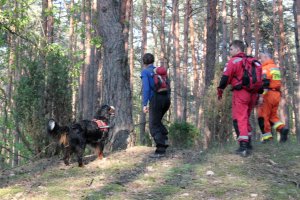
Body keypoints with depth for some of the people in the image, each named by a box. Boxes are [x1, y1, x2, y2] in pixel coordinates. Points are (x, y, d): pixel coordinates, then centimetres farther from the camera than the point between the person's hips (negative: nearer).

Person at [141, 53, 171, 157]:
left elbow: (146, 88, -14)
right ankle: (164, 139, 9)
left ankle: (160, 150, -4)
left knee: (154, 126, 2)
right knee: (156, 121, 26)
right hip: (166, 99, 7)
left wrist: (144, 104, -17)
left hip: (155, 100, -6)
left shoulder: (144, 72, 0)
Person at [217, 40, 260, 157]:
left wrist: (220, 91, 1)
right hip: (252, 93, 7)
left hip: (240, 93, -7)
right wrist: (258, 94, 24)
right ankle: (248, 144, 22)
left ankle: (243, 147, -14)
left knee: (239, 119, -6)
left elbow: (225, 77, -11)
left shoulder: (233, 61, -6)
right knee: (246, 118, 20)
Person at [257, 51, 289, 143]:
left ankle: (267, 136, -3)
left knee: (263, 116, -1)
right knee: (273, 115, 15)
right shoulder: (276, 68, 20)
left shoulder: (265, 68, -8)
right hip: (277, 94, 8)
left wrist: (261, 95, -23)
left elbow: (264, 83, -19)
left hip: (268, 94, -8)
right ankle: (282, 128, -8)